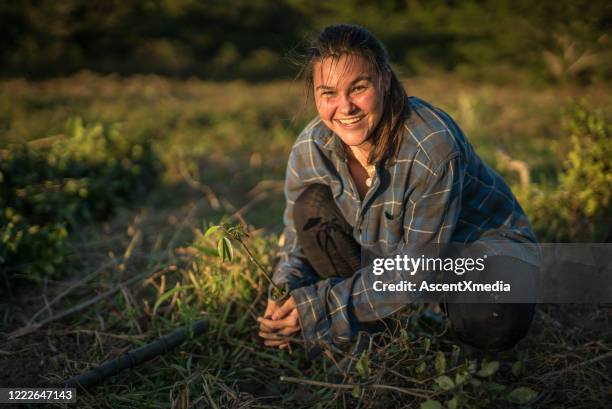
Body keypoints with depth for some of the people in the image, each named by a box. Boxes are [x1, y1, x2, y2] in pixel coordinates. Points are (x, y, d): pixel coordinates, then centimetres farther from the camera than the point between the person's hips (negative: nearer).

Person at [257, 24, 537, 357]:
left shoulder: (434, 146, -34)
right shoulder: (309, 149, -17)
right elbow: (299, 241, -6)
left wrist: (321, 308, -31)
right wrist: (284, 302, -28)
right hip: (388, 250, 5)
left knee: (490, 323, -37)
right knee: (310, 205, -16)